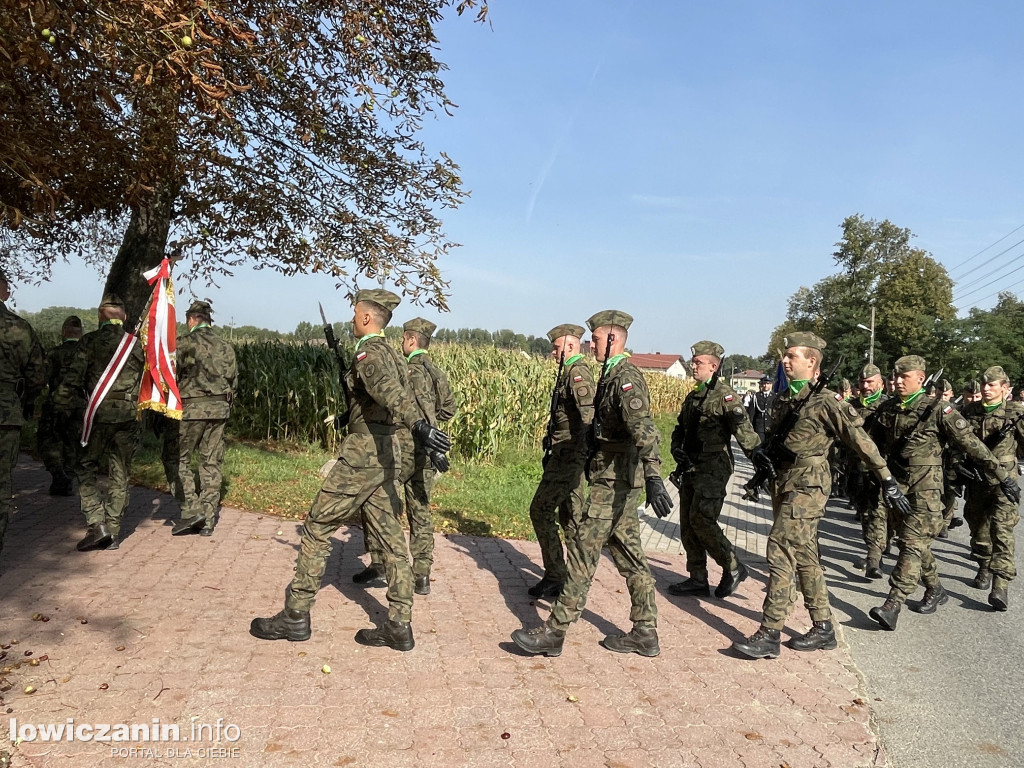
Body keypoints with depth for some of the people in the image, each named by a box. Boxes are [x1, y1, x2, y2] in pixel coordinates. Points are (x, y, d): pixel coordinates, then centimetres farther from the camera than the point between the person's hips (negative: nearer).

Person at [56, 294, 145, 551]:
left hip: (99, 413, -3)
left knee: (86, 469, 8)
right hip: (128, 415, 3)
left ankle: (97, 525, -4)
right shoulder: (136, 344, 8)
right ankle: (113, 531, 13)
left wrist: (62, 409, 3)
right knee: (120, 474, 10)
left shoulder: (90, 341, -1)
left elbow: (73, 378, -5)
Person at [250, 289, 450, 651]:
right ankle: (399, 625, 14)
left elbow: (390, 390, -33)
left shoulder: (369, 352, -13)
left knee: (317, 527, 2)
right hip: (386, 453, 9)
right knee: (390, 538, 9)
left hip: (363, 454, -9)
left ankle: (295, 616, 11)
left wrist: (418, 425, -48)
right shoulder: (390, 353, 15)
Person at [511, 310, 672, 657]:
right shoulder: (613, 375, 14)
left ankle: (555, 631, 2)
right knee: (628, 554, 13)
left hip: (615, 479, -10)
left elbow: (643, 428, -31)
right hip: (616, 476, 10)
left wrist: (653, 477, -41)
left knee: (584, 551, -5)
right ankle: (645, 633, 22)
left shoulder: (626, 377, -17)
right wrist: (592, 458, 32)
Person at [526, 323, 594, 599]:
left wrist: (585, 454, -36)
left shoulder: (577, 372, -16)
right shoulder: (572, 372, 16)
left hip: (567, 454, -10)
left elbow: (588, 415, -29)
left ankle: (555, 578, 1)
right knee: (569, 515, 14)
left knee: (541, 511, -6)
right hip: (567, 455, 10)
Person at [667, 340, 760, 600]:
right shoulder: (692, 397, 16)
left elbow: (743, 431, -17)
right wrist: (676, 448, 3)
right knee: (687, 523, 9)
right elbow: (680, 428, 23)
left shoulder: (724, 394, -10)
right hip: (691, 468, 9)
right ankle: (698, 580, 18)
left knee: (701, 519, -14)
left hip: (713, 469, -9)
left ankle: (733, 568, 6)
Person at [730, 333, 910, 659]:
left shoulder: (825, 400, -11)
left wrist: (886, 479, -8)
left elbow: (860, 440, -10)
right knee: (803, 556, 13)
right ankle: (823, 628, 25)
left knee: (781, 551, -13)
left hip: (807, 485, -9)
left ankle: (769, 635, -9)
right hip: (783, 482, 9)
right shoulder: (782, 399, 12)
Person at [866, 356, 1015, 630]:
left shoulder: (938, 409, -10)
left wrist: (1002, 476, -7)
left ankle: (892, 606, -14)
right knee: (916, 542, 16)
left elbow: (972, 445, -8)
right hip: (896, 485, 6)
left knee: (913, 544, -10)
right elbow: (875, 443, 17)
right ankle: (935, 590, 35)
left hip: (925, 487, -6)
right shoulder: (886, 409, 5)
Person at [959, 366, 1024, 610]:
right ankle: (985, 569, 34)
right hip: (976, 478, 4)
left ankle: (1001, 586, -15)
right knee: (978, 527, 14)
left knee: (1002, 531, -12)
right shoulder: (970, 410, 6)